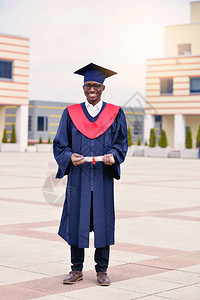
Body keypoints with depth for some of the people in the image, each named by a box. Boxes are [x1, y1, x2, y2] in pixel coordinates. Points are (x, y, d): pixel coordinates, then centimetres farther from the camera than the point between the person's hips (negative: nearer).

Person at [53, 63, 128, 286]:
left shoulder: (115, 114, 7)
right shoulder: (71, 113, 7)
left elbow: (121, 142, 5)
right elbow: (59, 144, 5)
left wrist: (113, 156, -16)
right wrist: (70, 156, -15)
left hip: (103, 177, 0)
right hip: (78, 177, 0)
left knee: (103, 222, 2)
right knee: (76, 222, 3)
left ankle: (102, 270, 14)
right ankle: (76, 270, 15)